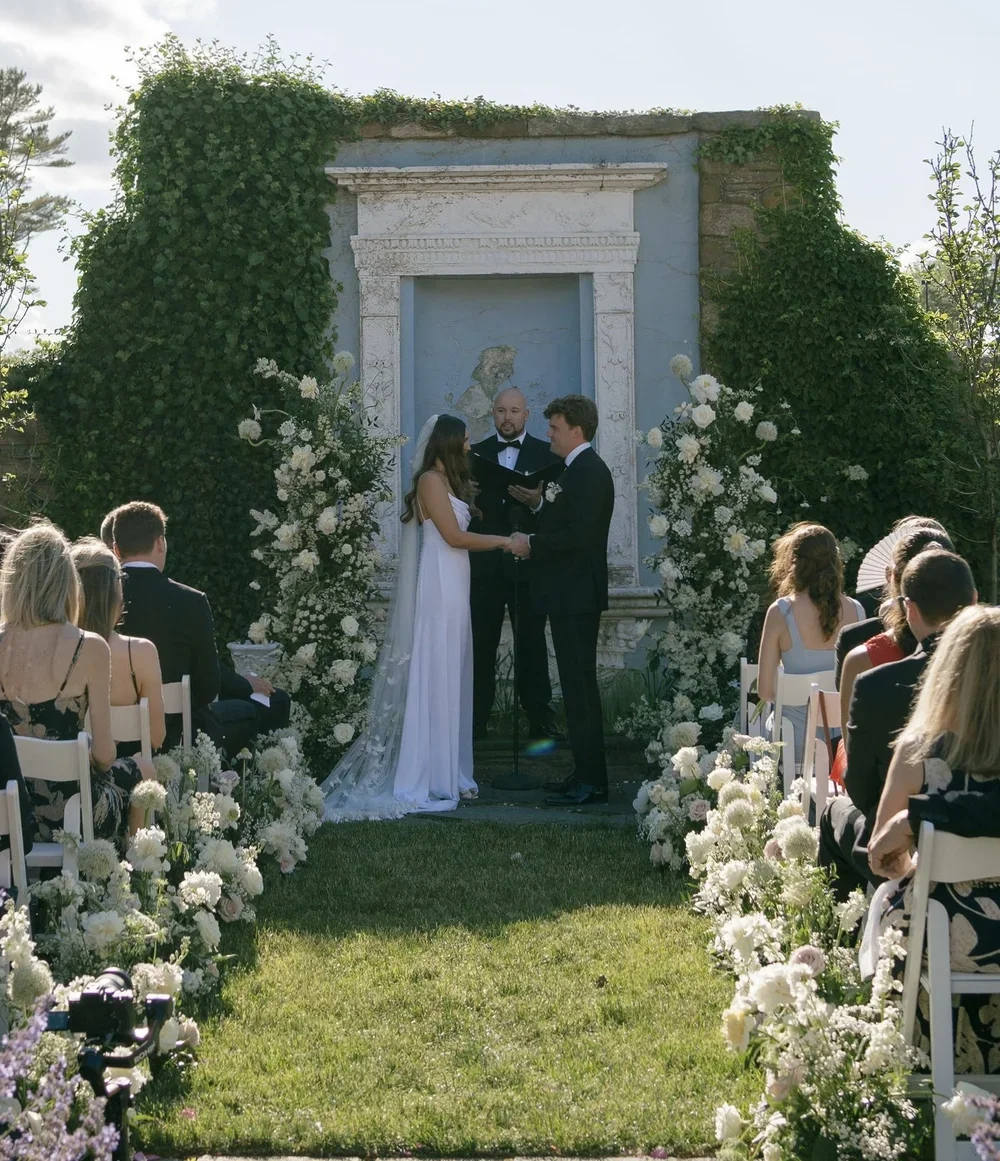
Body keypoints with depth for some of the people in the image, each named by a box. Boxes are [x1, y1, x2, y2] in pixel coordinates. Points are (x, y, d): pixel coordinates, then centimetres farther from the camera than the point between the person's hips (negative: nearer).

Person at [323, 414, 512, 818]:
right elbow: (453, 536, -14)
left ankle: (450, 773, 13)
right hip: (438, 586, -9)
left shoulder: (450, 481, 19)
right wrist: (504, 541, -8)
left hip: (454, 588, 9)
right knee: (435, 679, -6)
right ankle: (433, 779, -3)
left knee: (451, 680, 9)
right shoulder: (431, 480, -9)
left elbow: (460, 532, 13)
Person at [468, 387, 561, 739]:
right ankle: (476, 719, 8)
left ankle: (540, 719, 9)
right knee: (481, 643, 3)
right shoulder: (476, 453, 10)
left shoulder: (546, 454, 5)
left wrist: (537, 501, -23)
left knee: (532, 643, 4)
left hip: (528, 563, -1)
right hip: (485, 564, 1)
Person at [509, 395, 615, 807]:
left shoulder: (588, 472, -15)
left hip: (576, 597, -11)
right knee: (579, 684, 13)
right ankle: (588, 775, 18)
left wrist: (532, 544, -13)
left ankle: (590, 781, -6)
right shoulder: (579, 469, 18)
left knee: (579, 684, -9)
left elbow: (577, 535, -23)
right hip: (571, 593, 11)